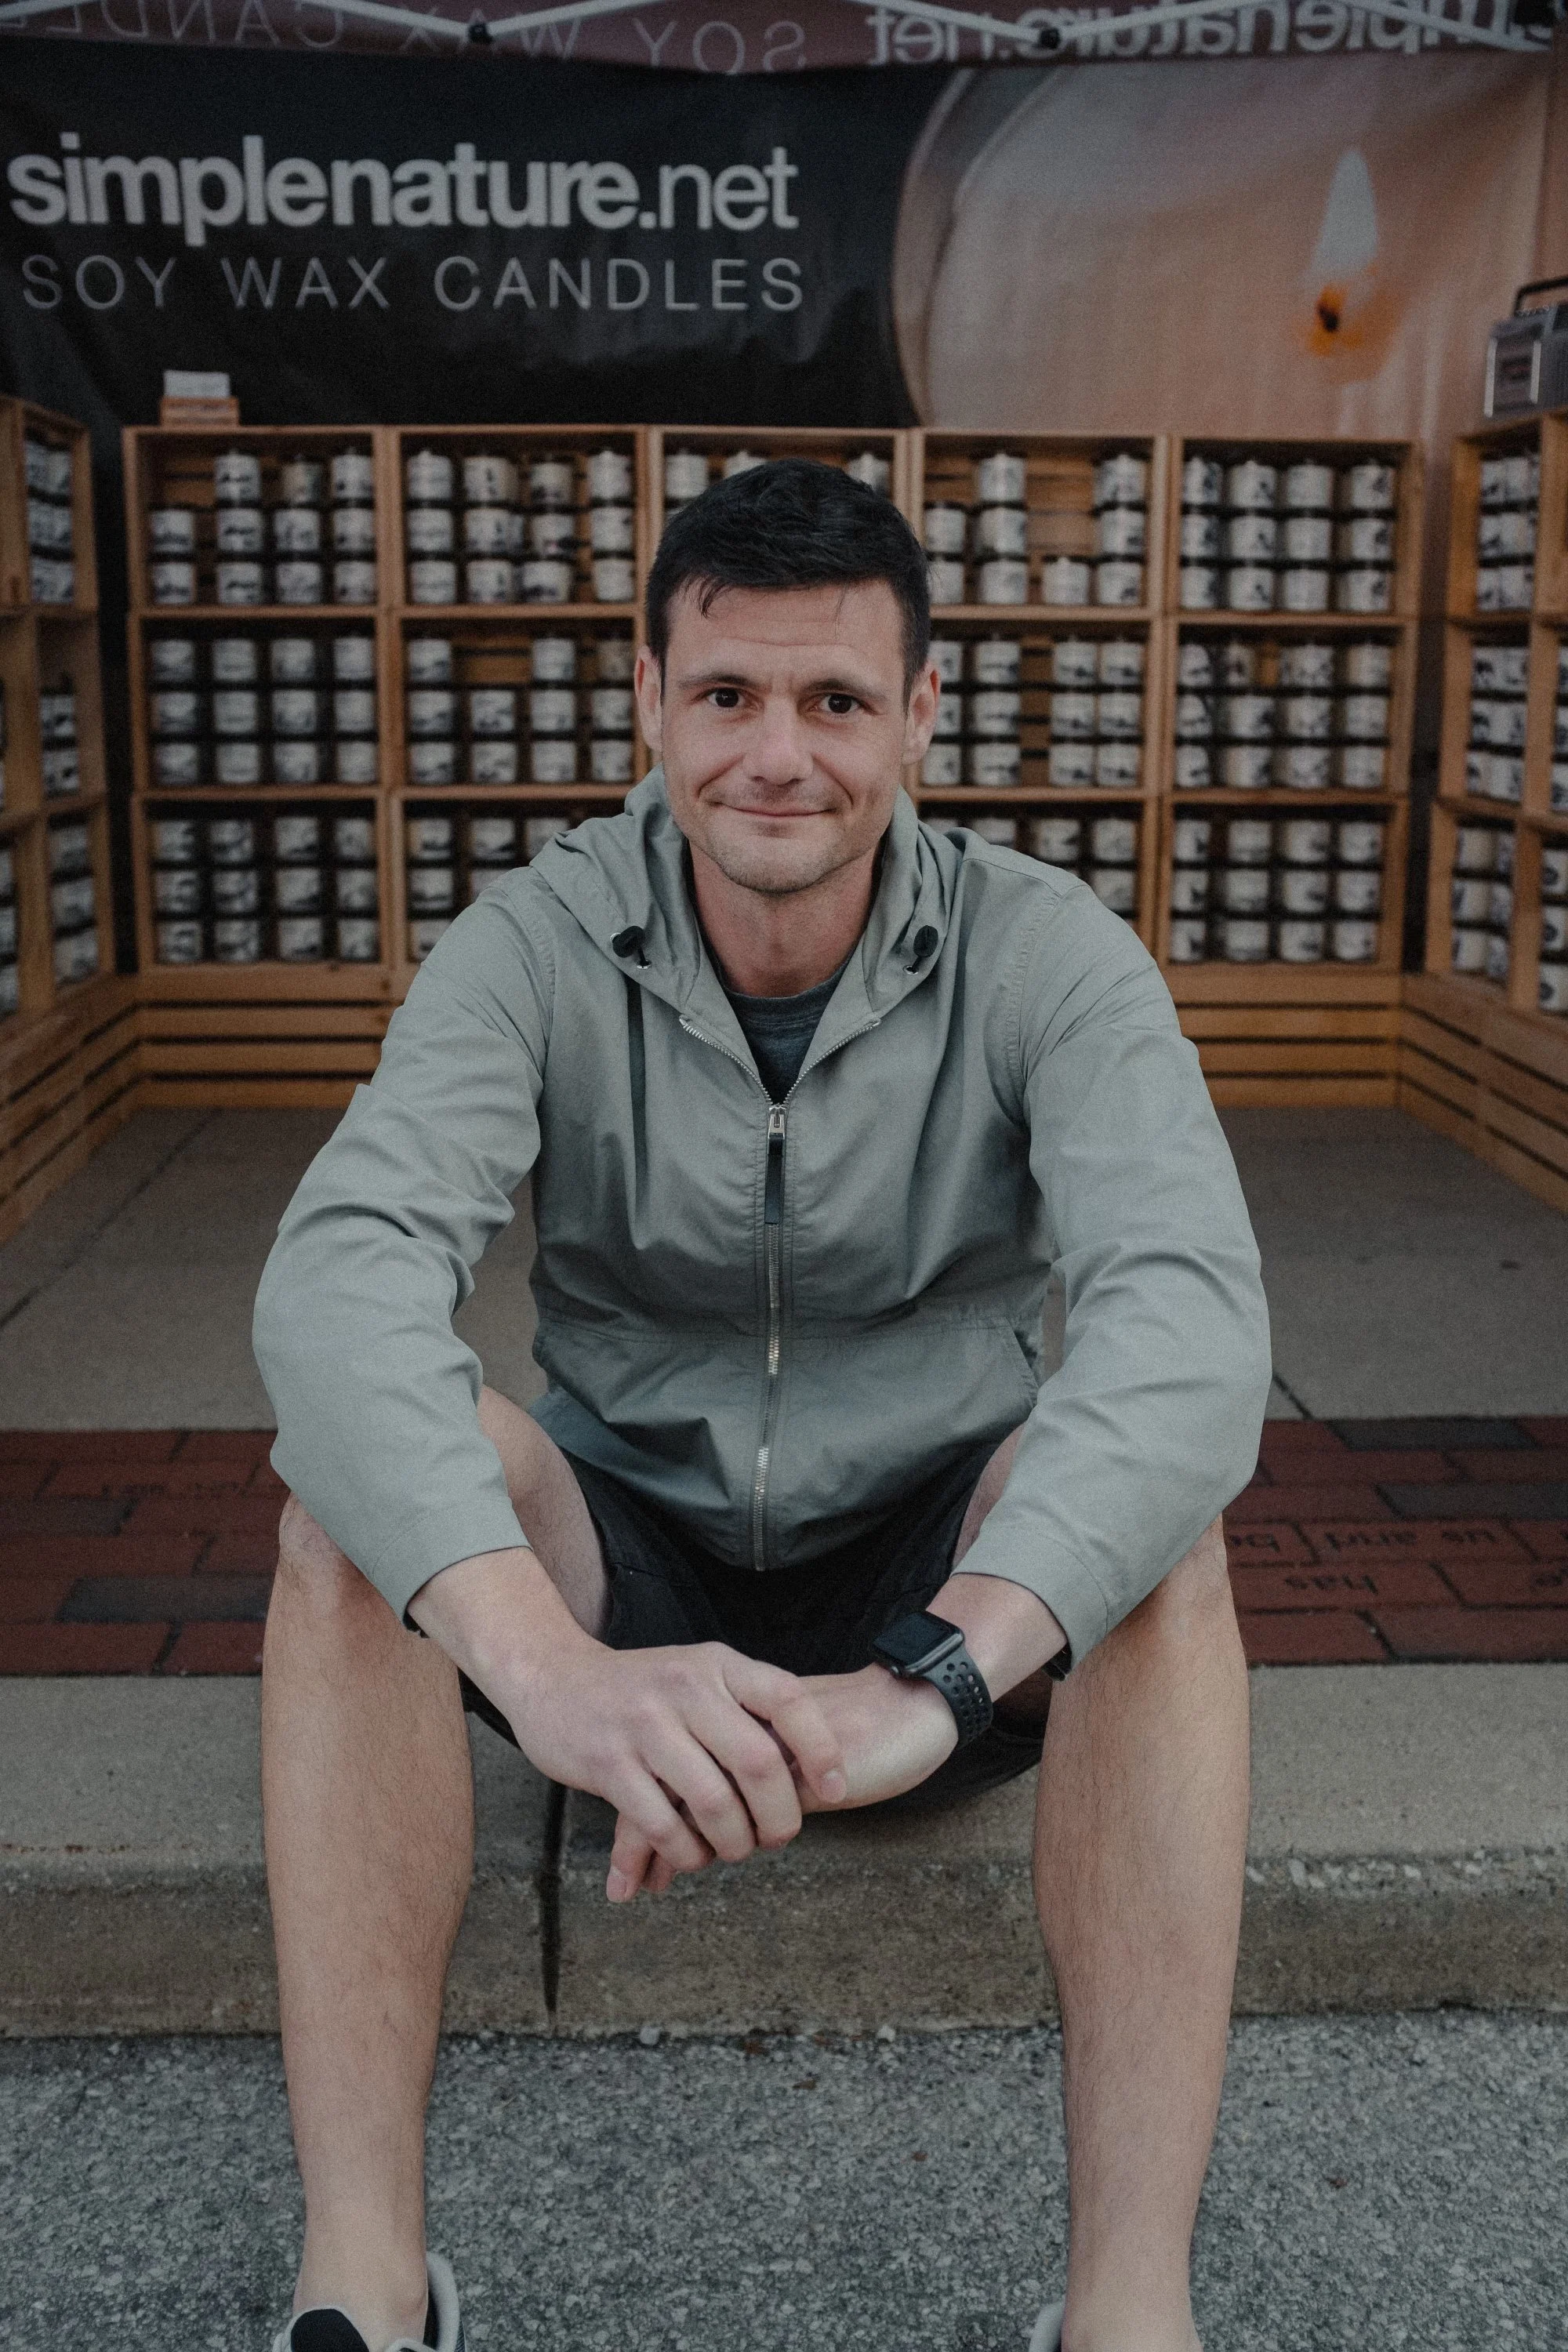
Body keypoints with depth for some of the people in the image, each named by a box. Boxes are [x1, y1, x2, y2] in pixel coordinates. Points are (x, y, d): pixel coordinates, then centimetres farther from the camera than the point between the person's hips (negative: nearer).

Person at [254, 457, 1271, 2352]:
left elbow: (1191, 1309, -30)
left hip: (942, 1586, 0)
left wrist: (934, 1676, -47)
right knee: (353, 1464, -27)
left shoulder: (1046, 955, -13)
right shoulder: (540, 946, -12)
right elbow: (339, 1273, -30)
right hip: (628, 1579, 1)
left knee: (1152, 1506, -31)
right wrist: (545, 1662, -48)